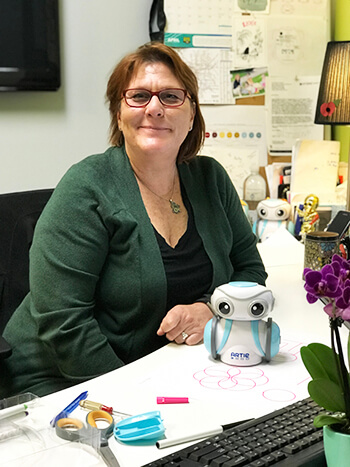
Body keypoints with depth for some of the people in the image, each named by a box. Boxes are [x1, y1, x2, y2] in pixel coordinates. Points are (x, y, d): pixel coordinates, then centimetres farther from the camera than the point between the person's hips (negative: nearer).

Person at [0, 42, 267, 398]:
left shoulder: (210, 178, 4)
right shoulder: (86, 189, -13)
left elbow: (250, 269, 10)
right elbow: (62, 322, -18)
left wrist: (209, 310, -10)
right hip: (65, 380, -5)